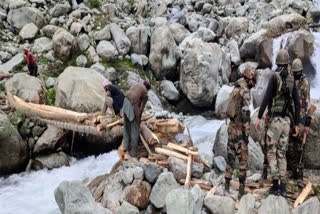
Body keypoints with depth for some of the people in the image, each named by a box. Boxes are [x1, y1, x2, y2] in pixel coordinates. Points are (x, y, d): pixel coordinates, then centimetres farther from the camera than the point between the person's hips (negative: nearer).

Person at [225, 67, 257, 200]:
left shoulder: (235, 90, 12)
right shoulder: (245, 92, -16)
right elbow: (245, 113, -23)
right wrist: (246, 133, -20)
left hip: (231, 127, 8)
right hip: (240, 129, -8)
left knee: (230, 156, 12)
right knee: (242, 159, -3)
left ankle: (227, 186, 16)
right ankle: (241, 190, -2)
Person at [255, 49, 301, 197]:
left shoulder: (275, 76, -8)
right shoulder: (292, 79, 10)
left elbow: (267, 97, -16)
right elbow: (297, 103, 9)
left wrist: (259, 117, -13)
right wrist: (296, 123, 16)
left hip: (275, 119, -5)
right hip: (287, 120, 5)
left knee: (272, 153, 2)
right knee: (282, 154, 10)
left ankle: (275, 186, -1)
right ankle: (283, 188, 8)